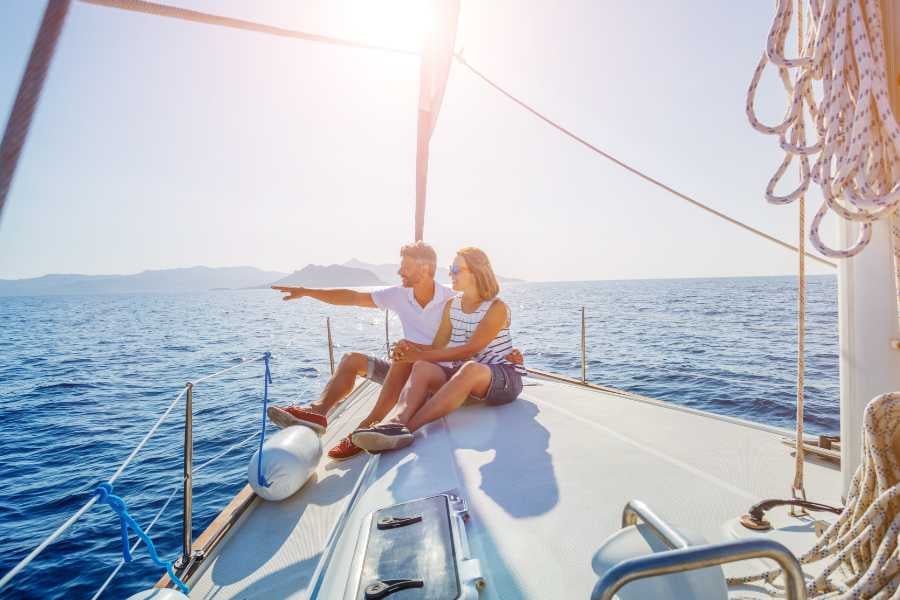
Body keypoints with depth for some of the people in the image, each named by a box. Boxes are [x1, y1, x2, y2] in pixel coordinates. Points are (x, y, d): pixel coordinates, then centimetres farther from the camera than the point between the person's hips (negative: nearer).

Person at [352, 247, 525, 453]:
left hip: (503, 378, -5)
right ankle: (397, 422, -50)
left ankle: (408, 427, -43)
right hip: (464, 374, 5)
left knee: (471, 368, -39)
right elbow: (438, 347, 4)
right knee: (423, 367, -24)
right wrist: (412, 347, -17)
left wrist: (420, 355, -21)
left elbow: (469, 350, -19)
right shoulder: (451, 306, 10)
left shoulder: (497, 308, -10)